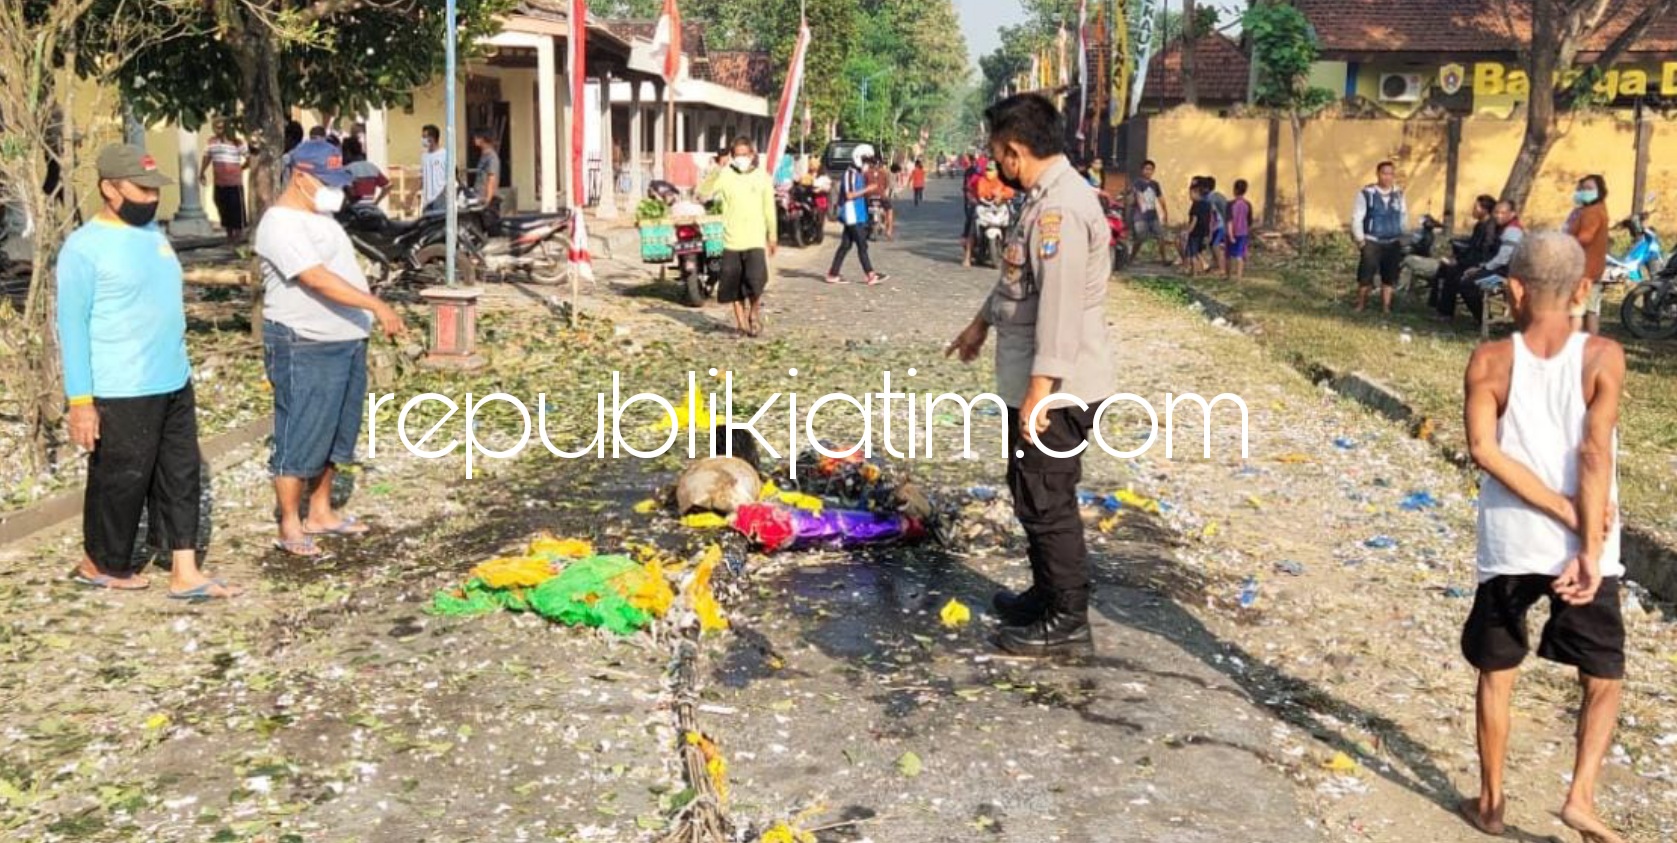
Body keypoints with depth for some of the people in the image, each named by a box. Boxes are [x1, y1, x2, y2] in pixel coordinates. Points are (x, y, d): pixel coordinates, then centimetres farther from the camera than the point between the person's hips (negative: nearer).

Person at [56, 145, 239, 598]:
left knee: (181, 476, 9)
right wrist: (80, 400, -17)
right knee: (121, 482, 6)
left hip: (175, 383, 8)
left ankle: (185, 574, 16)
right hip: (121, 394, -8)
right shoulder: (84, 247, -14)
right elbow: (72, 326, -14)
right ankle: (101, 564, 28)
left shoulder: (154, 232, 10)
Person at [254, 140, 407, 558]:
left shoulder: (320, 215, 13)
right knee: (301, 437, -2)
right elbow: (320, 280, -29)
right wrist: (377, 305, -35)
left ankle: (320, 513, 28)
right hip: (304, 348, -10)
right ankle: (290, 526, 9)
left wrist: (367, 316, 21)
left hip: (346, 342, 10)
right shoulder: (281, 225, -18)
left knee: (336, 433, 16)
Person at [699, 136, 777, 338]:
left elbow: (769, 208, 9)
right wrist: (713, 176, -24)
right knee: (735, 287, 5)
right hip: (732, 240, 1)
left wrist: (773, 237, 11)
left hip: (756, 240, -1)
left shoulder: (762, 176, 4)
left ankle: (754, 315, 12)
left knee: (756, 282, -14)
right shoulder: (725, 176, 0)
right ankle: (742, 323, 20)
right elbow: (703, 195, -8)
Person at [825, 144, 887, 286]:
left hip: (858, 215, 10)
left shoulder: (859, 174, 16)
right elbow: (849, 195, -20)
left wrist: (869, 191, 5)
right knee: (862, 245, -9)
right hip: (852, 215, -10)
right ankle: (871, 275, -9)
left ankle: (833, 274, 13)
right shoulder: (850, 173, -14)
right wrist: (867, 190, -18)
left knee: (845, 245, 10)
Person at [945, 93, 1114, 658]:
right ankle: (1047, 596, 34)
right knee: (1033, 495, 20)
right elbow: (1018, 278, 27)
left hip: (1055, 388, -10)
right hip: (1038, 383, 11)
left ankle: (1067, 622, 11)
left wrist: (1038, 391, -28)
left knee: (1046, 501, -1)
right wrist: (981, 325, 37)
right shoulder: (1046, 198, 12)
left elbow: (1061, 307, -27)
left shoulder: (1061, 208, -22)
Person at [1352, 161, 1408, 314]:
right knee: (1365, 275, -5)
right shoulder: (1366, 193, -10)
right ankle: (1361, 305, 9)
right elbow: (1357, 217, -7)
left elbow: (1404, 216, 15)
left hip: (1393, 243, 4)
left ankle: (1386, 307, 18)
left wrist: (1403, 236, 12)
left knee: (1389, 277, 8)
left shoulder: (1399, 193, 4)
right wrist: (1360, 239, -9)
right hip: (1371, 242, -4)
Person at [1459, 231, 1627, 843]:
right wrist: (1589, 550, -15)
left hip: (1509, 548, 1)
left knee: (1496, 674, 17)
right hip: (1582, 550, -1)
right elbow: (1594, 453, -15)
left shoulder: (1490, 361, -5)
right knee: (1604, 682, 17)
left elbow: (1484, 449, -16)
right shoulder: (1603, 357, -7)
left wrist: (1566, 513, -13)